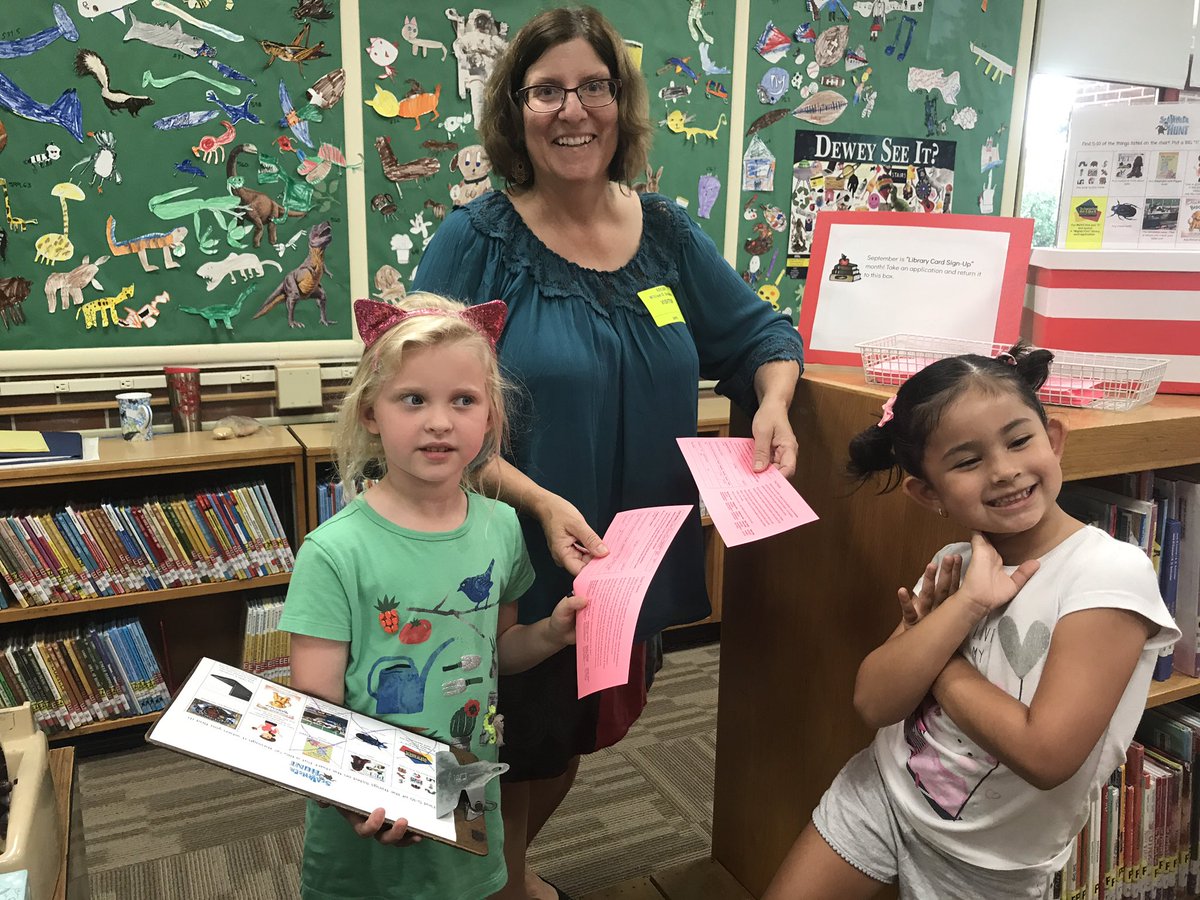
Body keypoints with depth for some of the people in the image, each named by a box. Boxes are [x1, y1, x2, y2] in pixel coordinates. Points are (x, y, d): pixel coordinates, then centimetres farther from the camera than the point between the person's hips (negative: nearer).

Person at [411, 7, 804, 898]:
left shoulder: (668, 234, 2)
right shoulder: (475, 241, -12)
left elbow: (761, 333, 10)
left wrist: (773, 404, -11)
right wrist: (539, 501, -28)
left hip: (637, 561, 5)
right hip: (516, 567, -5)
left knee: (577, 738, 24)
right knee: (517, 751, 15)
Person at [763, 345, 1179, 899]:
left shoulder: (1111, 572, -22)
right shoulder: (956, 564, -5)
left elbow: (1045, 755, -28)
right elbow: (874, 702, -14)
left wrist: (940, 663, -15)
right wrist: (966, 604, -23)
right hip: (881, 795, 4)